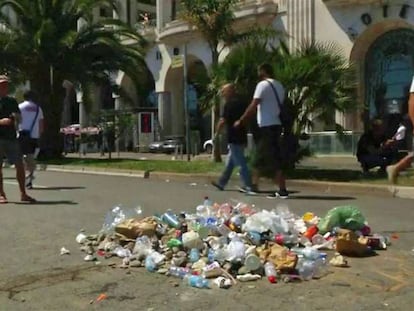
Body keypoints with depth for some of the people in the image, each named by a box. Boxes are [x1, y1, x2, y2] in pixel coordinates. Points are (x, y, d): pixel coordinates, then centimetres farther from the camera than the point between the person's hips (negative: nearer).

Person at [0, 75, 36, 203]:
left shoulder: (12, 101, 16)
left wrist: (16, 117, -2)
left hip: (11, 137, 4)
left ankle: (23, 194, 12)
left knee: (20, 165, 2)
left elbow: (19, 119, 21)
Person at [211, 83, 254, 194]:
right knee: (229, 162, 17)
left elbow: (223, 121, -15)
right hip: (242, 137, 9)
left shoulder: (229, 104, -13)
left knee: (241, 163, -7)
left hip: (234, 139, -9)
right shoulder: (241, 103, 14)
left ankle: (249, 187, -6)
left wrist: (216, 133, -2)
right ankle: (221, 182, 26)